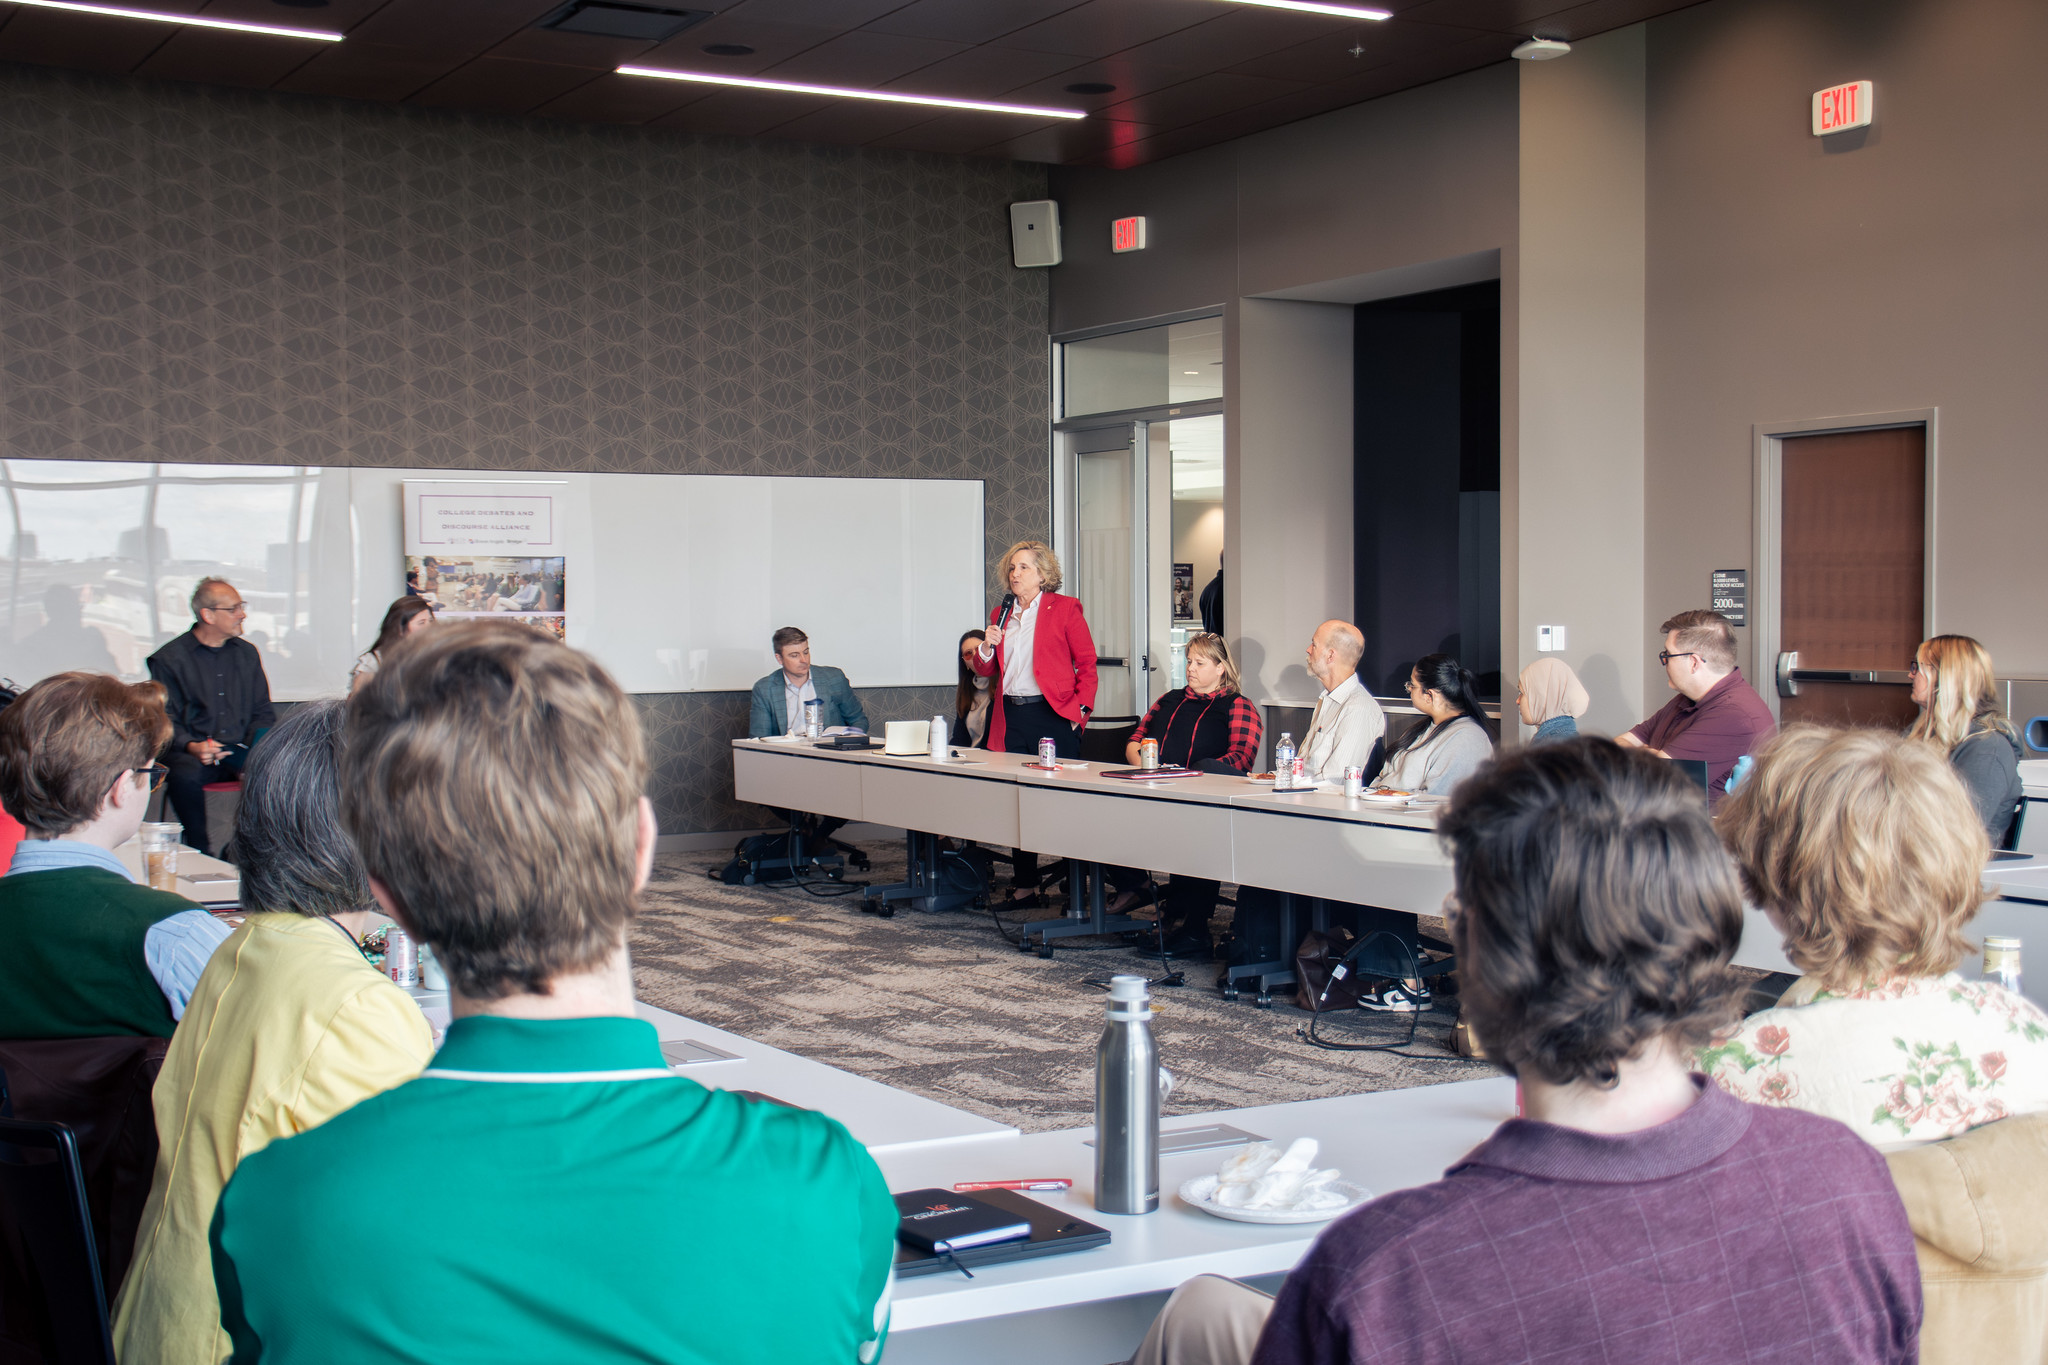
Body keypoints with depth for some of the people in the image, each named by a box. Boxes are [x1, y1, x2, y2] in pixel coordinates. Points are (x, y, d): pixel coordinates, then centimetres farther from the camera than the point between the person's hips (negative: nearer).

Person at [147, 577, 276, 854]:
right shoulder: (170, 659, 4)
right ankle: (200, 851, -19)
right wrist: (192, 746, -20)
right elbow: (166, 721, 1)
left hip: (242, 751, 3)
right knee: (186, 776, -38)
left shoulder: (246, 653, 18)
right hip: (192, 751, -3)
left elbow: (263, 713, 19)